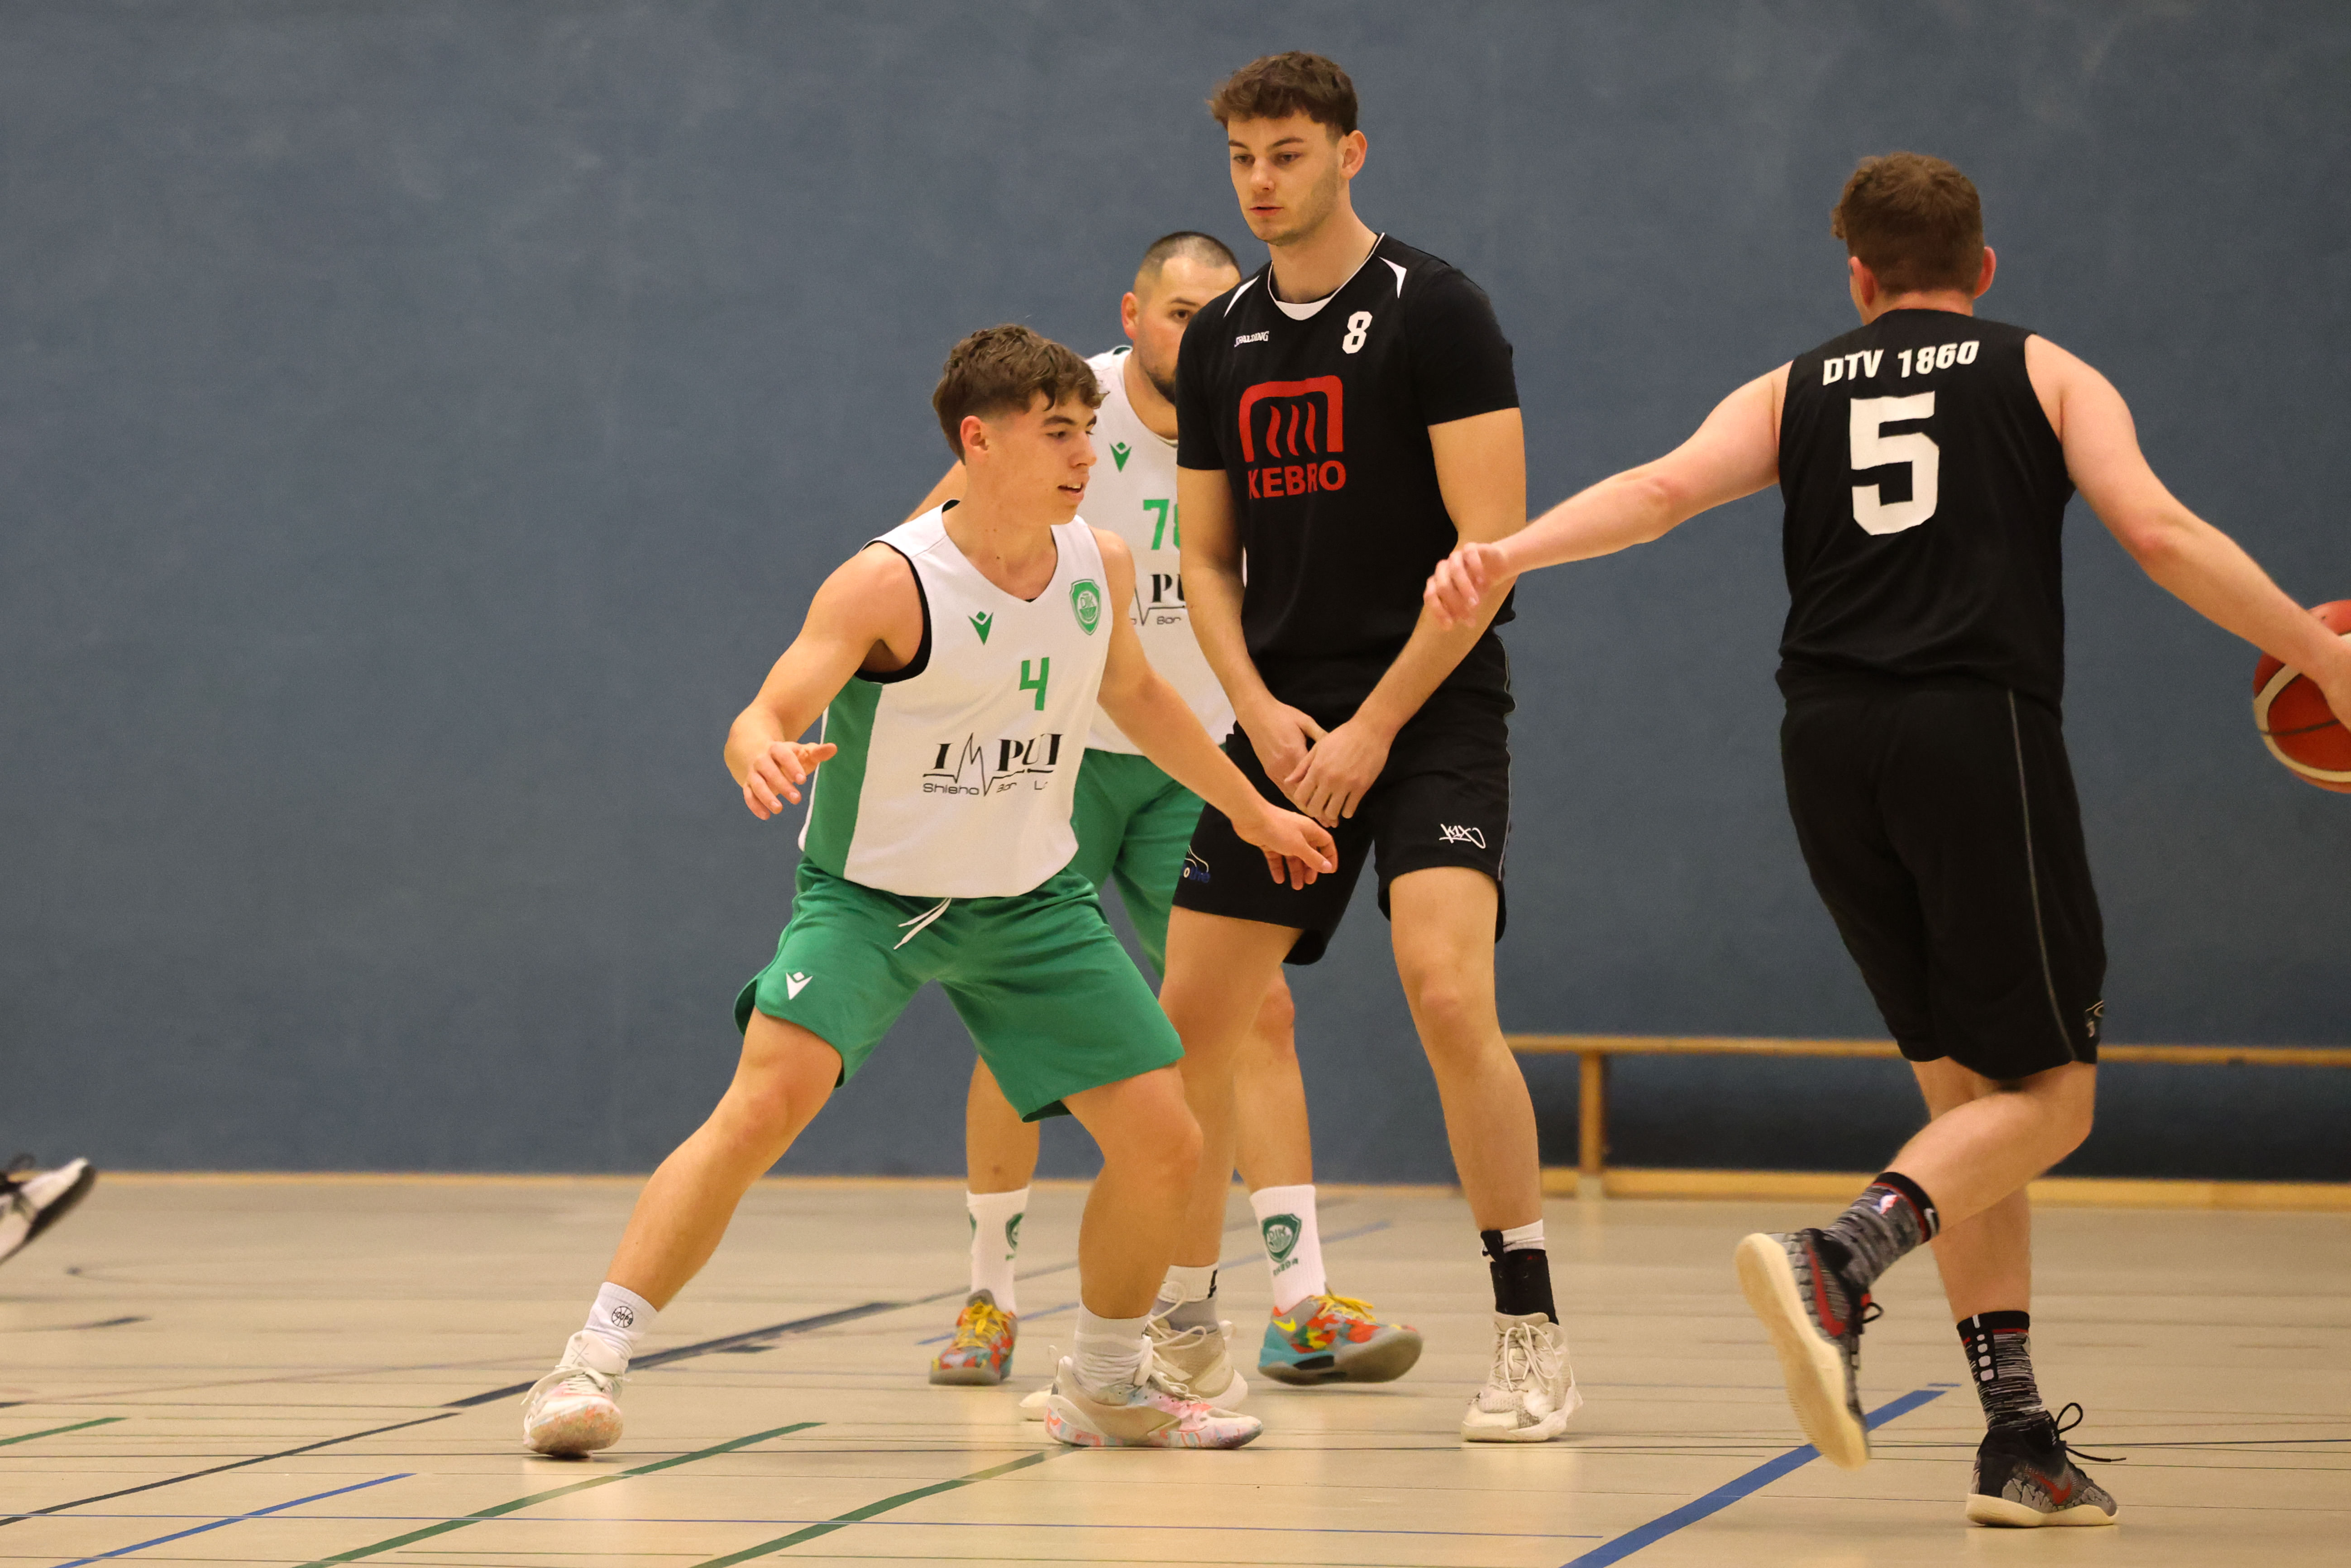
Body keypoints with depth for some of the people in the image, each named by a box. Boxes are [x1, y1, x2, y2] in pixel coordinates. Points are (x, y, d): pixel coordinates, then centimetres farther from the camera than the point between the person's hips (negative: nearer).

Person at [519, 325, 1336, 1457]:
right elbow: (764, 718, -27)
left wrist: (1251, 810, 27)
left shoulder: (1099, 567, -4)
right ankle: (593, 1360, -20)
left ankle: (1108, 1384, 23)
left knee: (1165, 1145, -1)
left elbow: (1135, 695, 17)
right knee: (767, 1102, -27)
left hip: (1029, 899, 5)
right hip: (868, 894, -5)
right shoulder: (892, 584, -21)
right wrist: (765, 756, -52)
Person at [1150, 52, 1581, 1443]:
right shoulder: (1219, 343, 11)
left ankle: (1533, 1342, -15)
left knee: (1447, 988, -23)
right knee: (1192, 1014, 4)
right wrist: (1261, 712, -4)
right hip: (1283, 727, 6)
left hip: (1430, 712, -6)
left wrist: (1374, 727, -15)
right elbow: (1208, 559, 15)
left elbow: (1491, 544, -13)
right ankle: (1182, 1337, 20)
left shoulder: (1435, 311, -8)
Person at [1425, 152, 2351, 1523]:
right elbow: (2162, 535, -1)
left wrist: (1509, 552, -8)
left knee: (1969, 1088, 13)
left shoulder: (1792, 393, 20)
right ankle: (1840, 1262, -27)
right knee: (2048, 1096, 1)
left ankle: (2019, 1437, 6)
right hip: (1981, 735, -4)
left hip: (1831, 747, 4)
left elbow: (1662, 490, 1)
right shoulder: (2047, 376, 13)